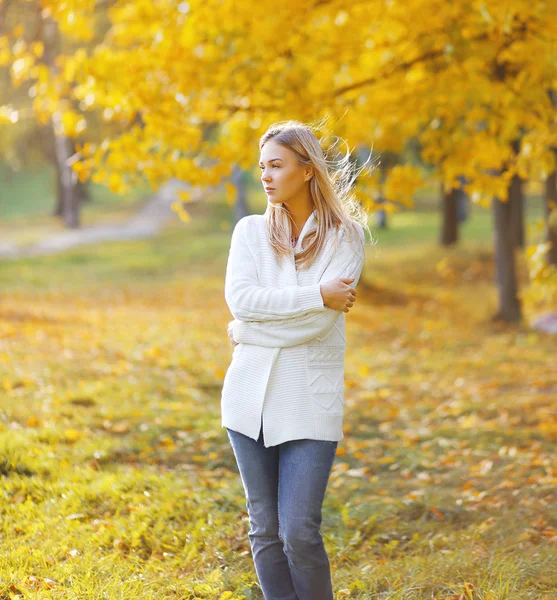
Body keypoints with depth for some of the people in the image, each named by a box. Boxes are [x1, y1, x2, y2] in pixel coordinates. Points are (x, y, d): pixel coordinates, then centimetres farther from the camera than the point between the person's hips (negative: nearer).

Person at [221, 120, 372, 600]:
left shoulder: (345, 236, 0)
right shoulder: (251, 231, 8)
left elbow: (319, 321, -12)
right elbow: (239, 298, -10)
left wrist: (249, 331, -6)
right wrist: (317, 297, -14)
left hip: (309, 402, -3)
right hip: (251, 398, 3)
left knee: (299, 533, -8)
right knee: (265, 530, 7)